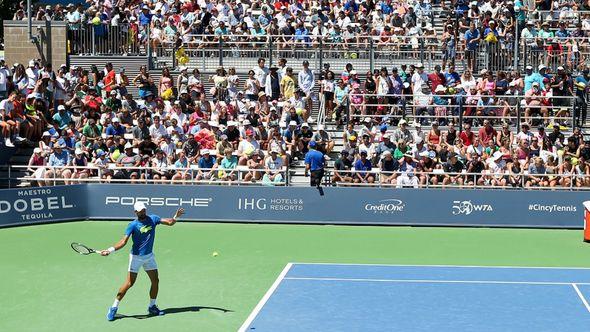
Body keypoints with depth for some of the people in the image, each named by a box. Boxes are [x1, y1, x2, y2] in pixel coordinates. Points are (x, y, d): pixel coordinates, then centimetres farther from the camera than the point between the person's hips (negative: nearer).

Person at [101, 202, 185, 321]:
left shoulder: (153, 219, 0)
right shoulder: (133, 225, -14)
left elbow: (170, 222, 3)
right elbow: (123, 241, -20)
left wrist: (176, 217, -17)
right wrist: (110, 250, -33)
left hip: (149, 256, 5)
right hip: (136, 257, -5)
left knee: (155, 281, 5)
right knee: (129, 283, -8)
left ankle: (152, 307, 22)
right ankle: (114, 308, 2)